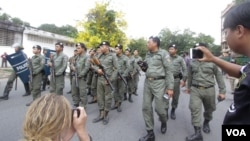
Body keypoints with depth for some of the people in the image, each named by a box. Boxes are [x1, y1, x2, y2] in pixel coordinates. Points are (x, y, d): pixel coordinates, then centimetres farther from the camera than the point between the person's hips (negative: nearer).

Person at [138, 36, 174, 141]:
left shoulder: (163, 54, -6)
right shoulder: (147, 55, 13)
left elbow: (168, 71, -8)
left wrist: (170, 87, -13)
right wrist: (143, 68, 0)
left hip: (159, 83, -6)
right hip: (147, 82, 6)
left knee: (159, 108, -2)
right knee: (146, 107, 2)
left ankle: (164, 122, 34)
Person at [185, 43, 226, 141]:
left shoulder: (212, 62, -7)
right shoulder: (192, 62, 1)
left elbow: (219, 76, -1)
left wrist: (222, 91, -1)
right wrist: (189, 87, 23)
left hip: (209, 90, -1)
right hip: (195, 90, 1)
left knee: (209, 109, 16)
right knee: (194, 109, -10)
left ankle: (206, 123, 46)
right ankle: (197, 133, -4)